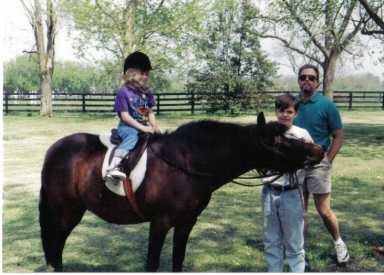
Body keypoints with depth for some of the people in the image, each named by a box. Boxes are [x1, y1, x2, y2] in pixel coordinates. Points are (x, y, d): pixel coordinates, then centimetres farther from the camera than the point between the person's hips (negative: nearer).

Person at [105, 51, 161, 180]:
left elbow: (150, 112, 14)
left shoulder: (146, 92, 9)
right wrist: (142, 128, -19)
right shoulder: (123, 91, -10)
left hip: (143, 126, 7)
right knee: (133, 136, -36)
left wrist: (154, 126, -5)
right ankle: (113, 167, -50)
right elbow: (125, 116, -14)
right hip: (126, 126, -7)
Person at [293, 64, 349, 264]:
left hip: (317, 163, -4)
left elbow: (339, 136, -4)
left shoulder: (326, 105, -7)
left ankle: (338, 243, 26)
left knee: (324, 211, 0)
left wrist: (327, 161, -10)